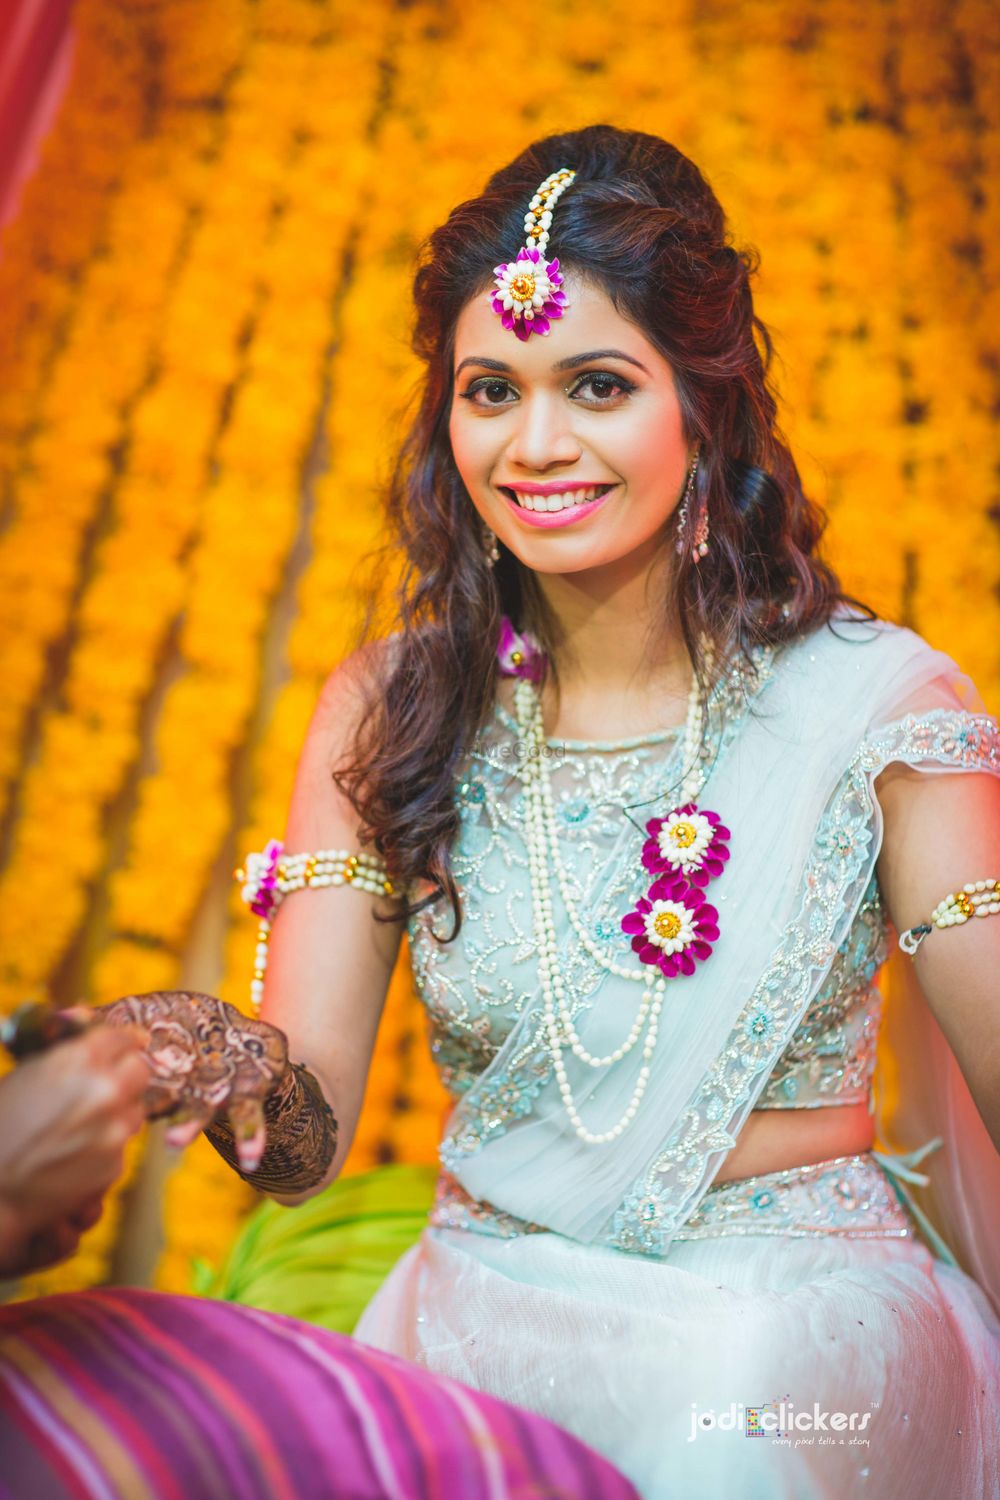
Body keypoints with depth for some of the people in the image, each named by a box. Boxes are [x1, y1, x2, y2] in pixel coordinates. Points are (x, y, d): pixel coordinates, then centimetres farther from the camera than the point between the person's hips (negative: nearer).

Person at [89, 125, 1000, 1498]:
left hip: (804, 1332, -1)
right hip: (491, 1318, 2)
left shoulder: (881, 703, -6)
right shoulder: (384, 711, -1)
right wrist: (230, 1073, -29)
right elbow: (310, 1138, -7)